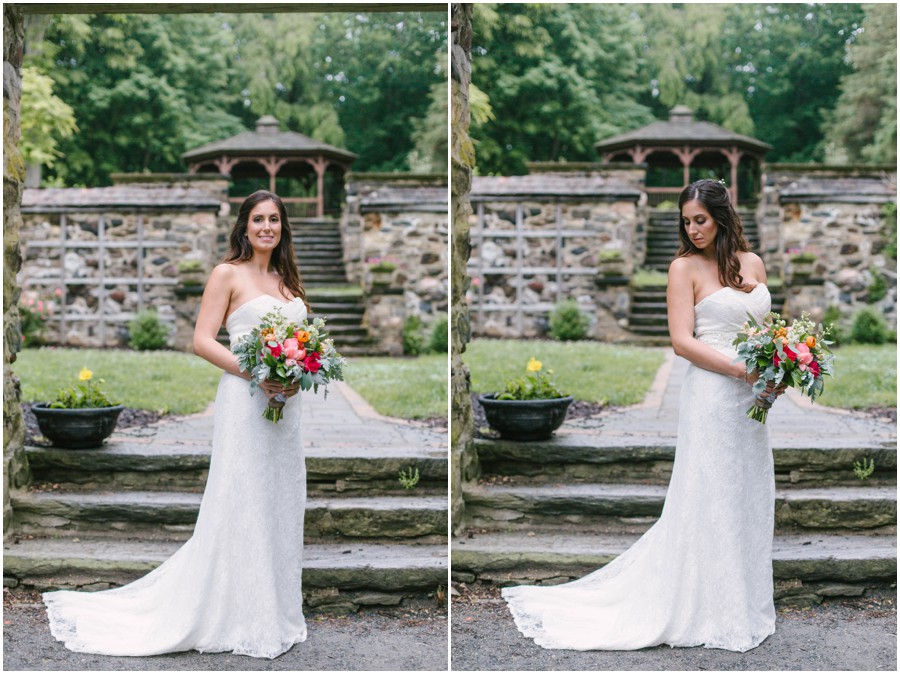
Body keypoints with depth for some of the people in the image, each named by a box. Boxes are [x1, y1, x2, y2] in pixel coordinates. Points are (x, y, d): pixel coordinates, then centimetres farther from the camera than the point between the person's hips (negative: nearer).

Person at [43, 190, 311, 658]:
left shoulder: (287, 279, 16)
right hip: (245, 402, -6)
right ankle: (239, 618, 9)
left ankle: (275, 611, 24)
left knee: (280, 505, 11)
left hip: (286, 404, 7)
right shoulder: (228, 274, -2)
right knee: (240, 506, -2)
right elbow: (202, 340, -9)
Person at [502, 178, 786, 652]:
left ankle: (743, 602, 27)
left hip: (753, 399, 6)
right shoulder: (685, 266, -6)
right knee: (708, 501, 0)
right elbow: (682, 341, -13)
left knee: (748, 499, 13)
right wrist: (745, 370, -19)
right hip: (711, 396, -6)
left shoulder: (753, 263, 10)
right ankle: (710, 611, 13)